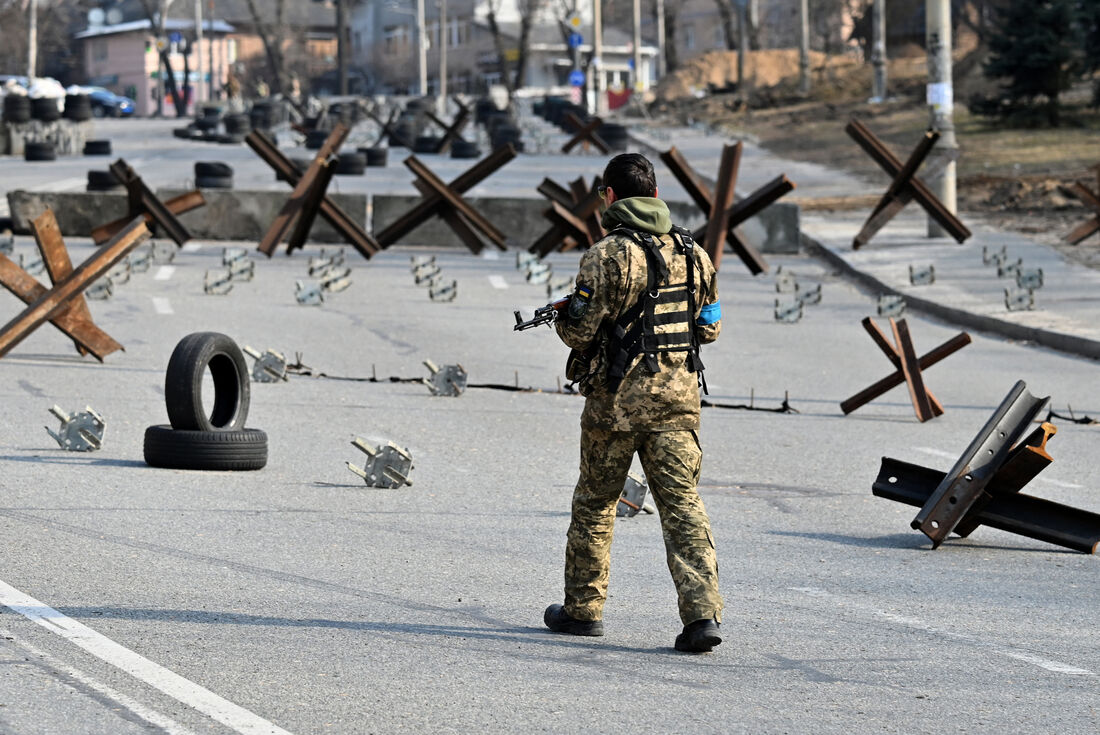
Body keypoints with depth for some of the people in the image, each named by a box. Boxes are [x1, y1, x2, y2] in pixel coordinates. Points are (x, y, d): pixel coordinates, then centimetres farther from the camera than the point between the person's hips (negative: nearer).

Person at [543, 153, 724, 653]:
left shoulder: (608, 256, -12)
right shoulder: (692, 253, 5)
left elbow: (579, 331, -12)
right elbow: (710, 327, 13)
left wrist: (561, 318, 11)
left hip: (617, 399, -3)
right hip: (678, 395, 4)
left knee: (595, 504, 13)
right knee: (682, 504, -1)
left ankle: (583, 609, 24)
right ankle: (702, 612, -15)